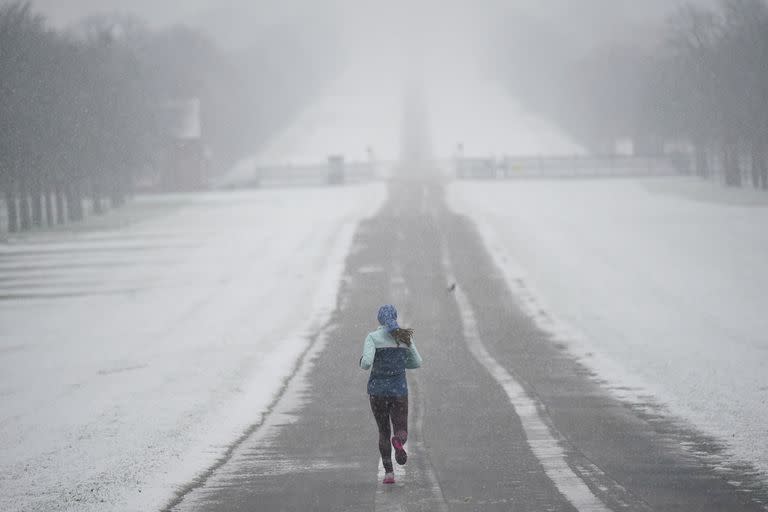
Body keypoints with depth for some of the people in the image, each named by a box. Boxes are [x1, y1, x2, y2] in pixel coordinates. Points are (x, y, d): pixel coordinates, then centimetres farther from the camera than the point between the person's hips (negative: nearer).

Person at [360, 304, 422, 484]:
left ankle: (389, 472, 3)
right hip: (399, 389, 1)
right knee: (401, 432, 2)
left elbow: (366, 363, -18)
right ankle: (399, 442, -35)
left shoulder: (373, 338, -6)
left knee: (383, 432, 14)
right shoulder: (405, 337, 4)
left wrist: (363, 362, 5)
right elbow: (417, 363, 11)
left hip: (378, 389, -1)